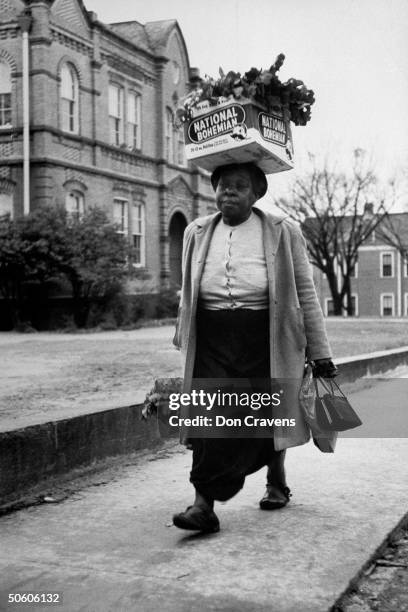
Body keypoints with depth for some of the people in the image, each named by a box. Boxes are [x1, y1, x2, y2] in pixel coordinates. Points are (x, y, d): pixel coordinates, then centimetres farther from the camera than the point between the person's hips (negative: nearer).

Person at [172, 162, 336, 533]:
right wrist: (184, 341, 19)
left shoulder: (283, 233, 1)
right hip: (212, 340, 2)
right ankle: (204, 504, -11)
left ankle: (277, 482, 35)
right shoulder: (197, 233, 9)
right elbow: (188, 294, 18)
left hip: (265, 339, -1)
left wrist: (320, 353, 1)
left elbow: (306, 294, 2)